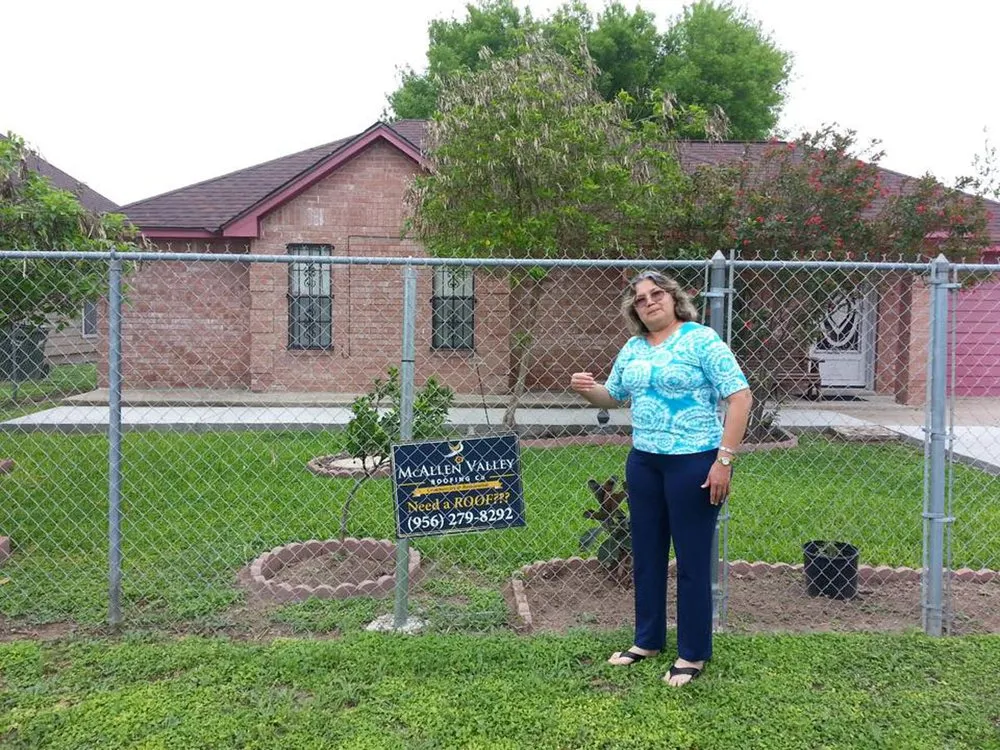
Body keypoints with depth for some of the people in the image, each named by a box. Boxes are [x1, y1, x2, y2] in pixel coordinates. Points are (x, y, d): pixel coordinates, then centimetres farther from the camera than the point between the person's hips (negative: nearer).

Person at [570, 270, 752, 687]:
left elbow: (740, 397, -13)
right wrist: (587, 390, -2)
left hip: (693, 462, -6)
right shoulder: (632, 349, 9)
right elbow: (613, 397, 21)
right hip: (643, 461, 7)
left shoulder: (701, 339, -9)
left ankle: (693, 654, 16)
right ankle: (647, 640, 30)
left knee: (692, 560, 3)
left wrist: (724, 460, -18)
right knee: (646, 554, 14)